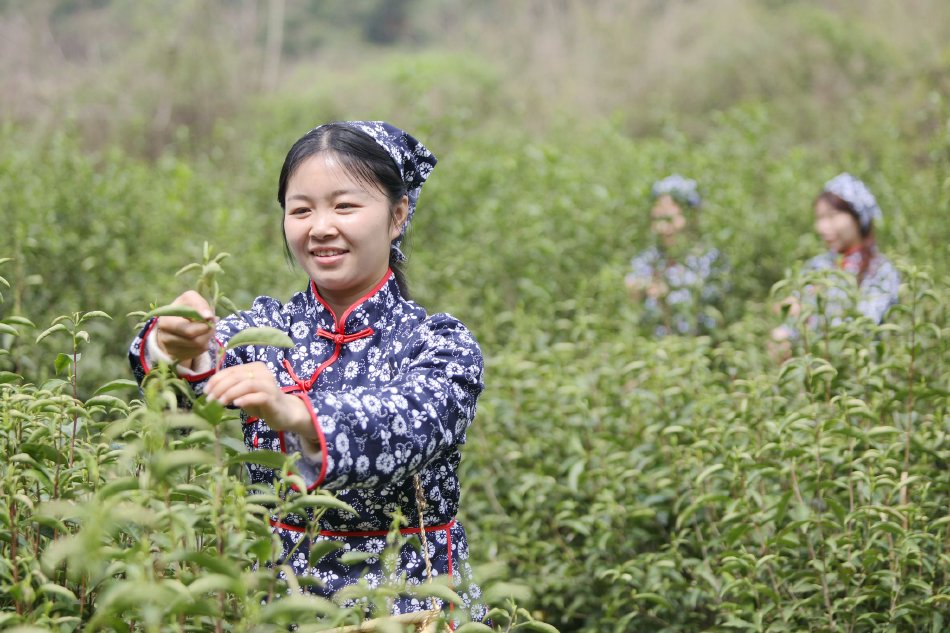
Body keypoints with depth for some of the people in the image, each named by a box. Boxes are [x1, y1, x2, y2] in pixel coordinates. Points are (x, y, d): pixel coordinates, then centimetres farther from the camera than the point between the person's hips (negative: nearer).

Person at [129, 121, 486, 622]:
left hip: (407, 602, -2)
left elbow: (397, 429, -21)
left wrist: (291, 414, -38)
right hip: (276, 596, 2)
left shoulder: (441, 344, -2)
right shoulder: (266, 327, 8)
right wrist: (180, 348, -33)